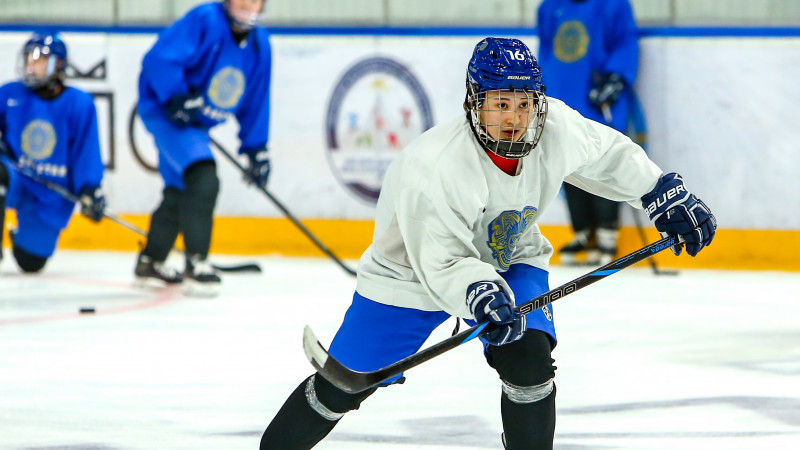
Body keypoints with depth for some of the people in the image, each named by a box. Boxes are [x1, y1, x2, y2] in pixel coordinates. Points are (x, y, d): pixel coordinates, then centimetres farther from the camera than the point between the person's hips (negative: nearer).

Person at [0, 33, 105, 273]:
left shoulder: (78, 103, -8)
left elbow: (86, 151, -6)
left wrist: (90, 190, -13)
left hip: (51, 193, 0)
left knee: (30, 263, -1)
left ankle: (22, 236, 38)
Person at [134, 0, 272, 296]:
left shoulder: (259, 46, 2)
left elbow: (255, 101, 11)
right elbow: (160, 59, -30)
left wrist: (256, 148, 8)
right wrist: (179, 99, -34)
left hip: (196, 123, 9)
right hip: (163, 112, -9)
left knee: (179, 191, 20)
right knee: (202, 178, -24)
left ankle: (150, 263, 37)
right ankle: (196, 264, -21)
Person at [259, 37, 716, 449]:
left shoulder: (556, 126, -22)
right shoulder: (433, 166, -38)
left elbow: (608, 155, 0)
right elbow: (441, 263, -35)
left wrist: (668, 194, 1)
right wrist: (480, 295, -52)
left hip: (508, 260, 4)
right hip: (413, 269, -4)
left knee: (528, 360, -21)